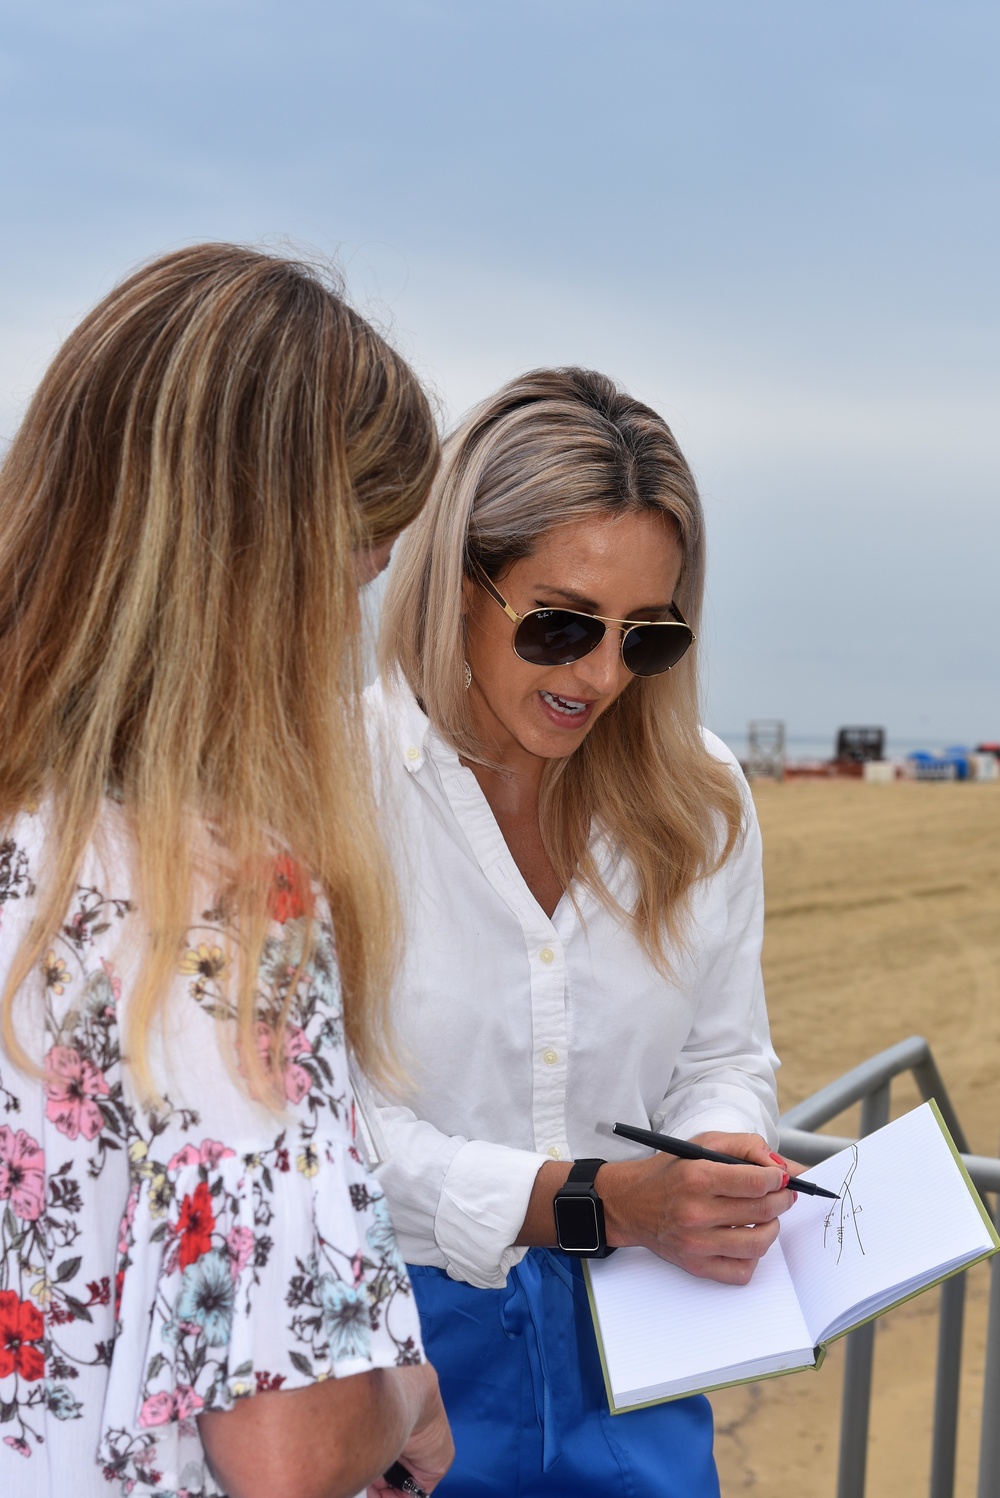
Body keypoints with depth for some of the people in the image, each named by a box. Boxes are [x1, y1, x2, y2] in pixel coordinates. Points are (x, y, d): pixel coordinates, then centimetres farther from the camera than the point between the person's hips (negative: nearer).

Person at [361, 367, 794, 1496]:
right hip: (404, 1335, -4)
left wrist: (722, 1160, -13)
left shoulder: (701, 799, 0)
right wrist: (594, 1201, -26)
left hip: (627, 1346, 4)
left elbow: (723, 1054, 10)